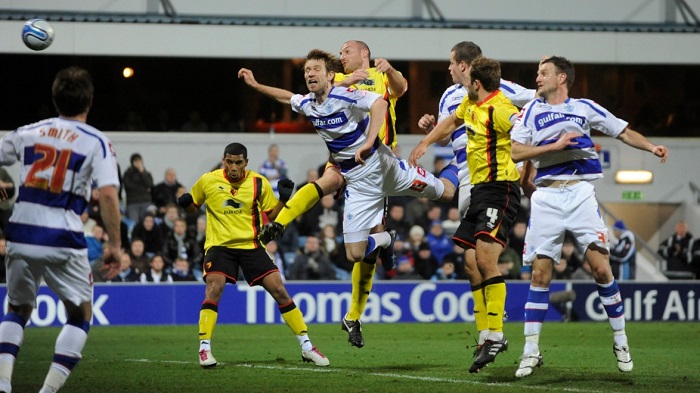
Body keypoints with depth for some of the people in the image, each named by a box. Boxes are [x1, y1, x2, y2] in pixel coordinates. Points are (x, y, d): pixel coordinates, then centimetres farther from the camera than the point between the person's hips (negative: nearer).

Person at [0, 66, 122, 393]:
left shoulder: (27, 133, 9)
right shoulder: (96, 142, -1)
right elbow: (108, 195, -13)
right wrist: (115, 244, -6)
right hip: (63, 241, -3)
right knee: (80, 314, 15)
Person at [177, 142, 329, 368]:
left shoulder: (259, 183, -2)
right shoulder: (208, 181, -3)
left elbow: (271, 215, 7)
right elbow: (193, 208, 11)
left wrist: (283, 198, -10)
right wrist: (185, 203, -11)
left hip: (251, 245, 1)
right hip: (219, 245, -1)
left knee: (279, 291, -5)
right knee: (214, 289, -25)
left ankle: (306, 347, 4)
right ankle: (204, 348, -18)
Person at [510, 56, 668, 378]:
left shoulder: (585, 108, 9)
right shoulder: (532, 110, 10)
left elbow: (624, 133, 13)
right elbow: (516, 152, -1)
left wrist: (651, 147, -4)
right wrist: (555, 146, -11)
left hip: (579, 193, -1)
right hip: (546, 197, 1)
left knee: (600, 267, -9)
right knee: (540, 273, -2)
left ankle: (620, 341, 5)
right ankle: (531, 351, 4)